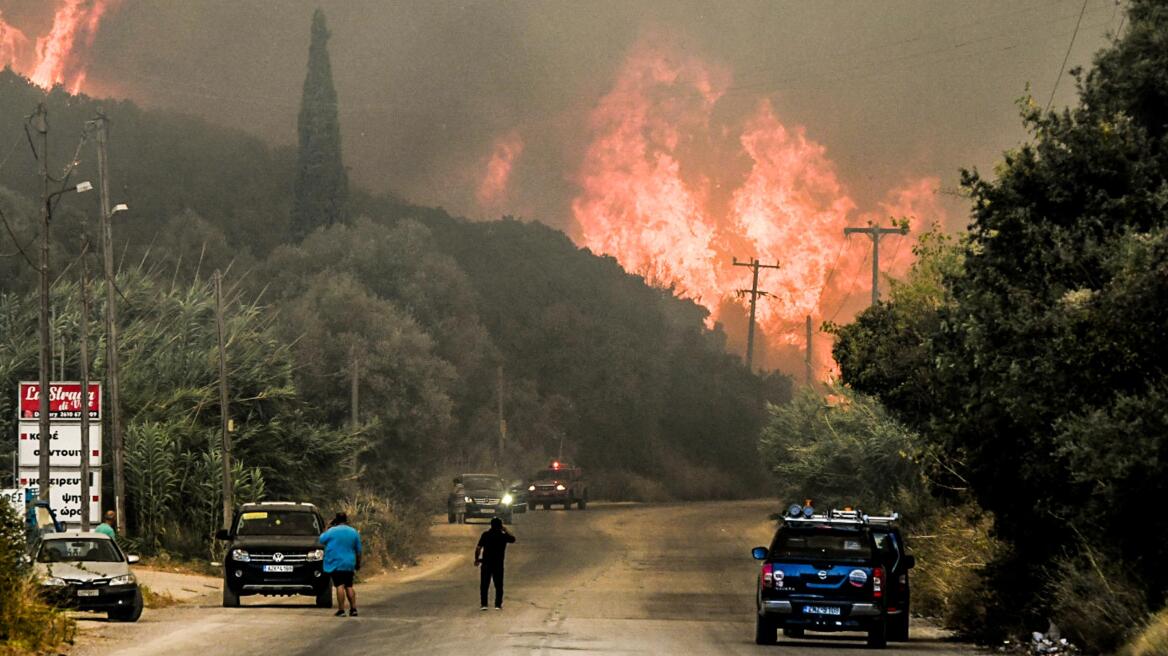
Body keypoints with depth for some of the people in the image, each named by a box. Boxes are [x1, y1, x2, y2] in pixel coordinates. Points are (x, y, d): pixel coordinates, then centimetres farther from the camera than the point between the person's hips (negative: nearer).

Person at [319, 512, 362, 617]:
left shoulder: (332, 531, -8)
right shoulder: (354, 532, 7)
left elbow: (322, 539, 6)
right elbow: (358, 550, 11)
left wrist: (327, 528, 15)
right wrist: (358, 563, 21)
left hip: (336, 564, -5)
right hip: (349, 564, 5)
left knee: (340, 586, -8)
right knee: (349, 586, 12)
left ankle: (341, 610, -12)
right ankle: (353, 609, 9)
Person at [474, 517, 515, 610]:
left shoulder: (485, 534, -5)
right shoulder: (503, 536, -4)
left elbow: (478, 548, -8)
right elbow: (513, 539, 17)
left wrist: (476, 559, 3)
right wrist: (506, 531, 23)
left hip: (486, 563, 0)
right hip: (498, 564, 0)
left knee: (484, 585, 7)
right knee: (498, 585, 10)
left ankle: (484, 604, 3)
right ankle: (498, 605, 9)